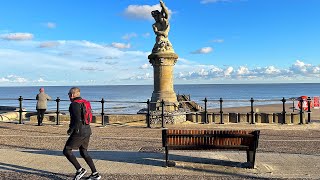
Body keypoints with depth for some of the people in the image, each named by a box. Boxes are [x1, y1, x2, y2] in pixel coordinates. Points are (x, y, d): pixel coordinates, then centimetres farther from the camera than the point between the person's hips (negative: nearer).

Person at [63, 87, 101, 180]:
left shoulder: (74, 104, -13)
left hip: (79, 132, -9)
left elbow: (77, 120, -24)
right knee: (84, 152, 17)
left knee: (67, 151, 4)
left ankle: (80, 170, 0)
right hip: (87, 131, 9)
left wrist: (71, 130, -9)